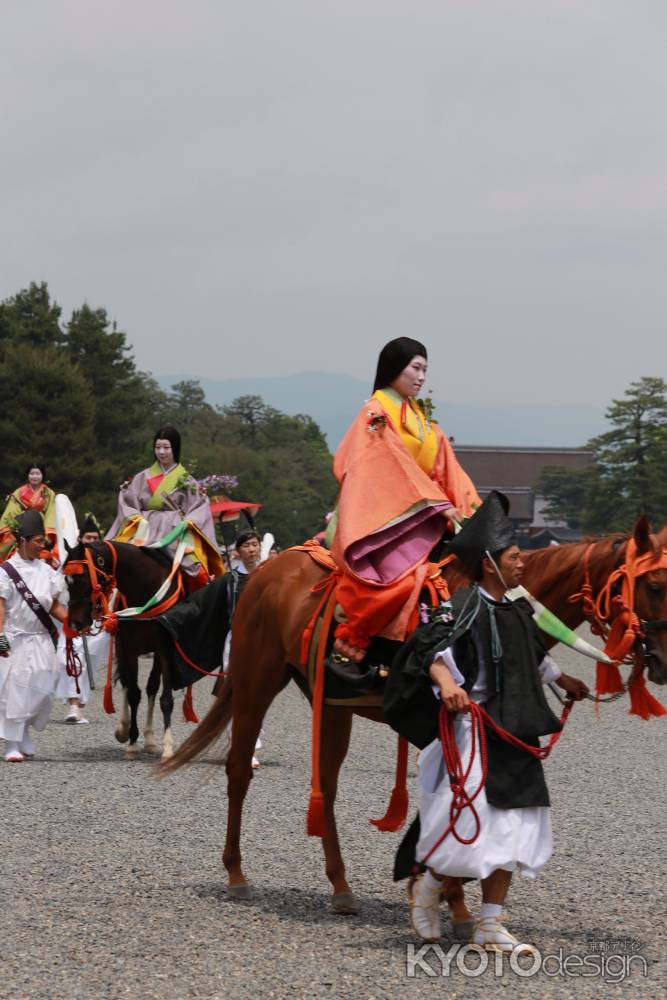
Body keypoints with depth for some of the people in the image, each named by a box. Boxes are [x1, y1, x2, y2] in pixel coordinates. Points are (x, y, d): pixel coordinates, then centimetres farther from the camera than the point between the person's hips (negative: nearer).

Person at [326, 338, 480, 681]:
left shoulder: (421, 418, 21)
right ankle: (346, 649, -20)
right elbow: (396, 466, -13)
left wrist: (470, 509, -3)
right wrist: (439, 504, -19)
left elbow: (447, 470, 12)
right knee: (399, 577, -31)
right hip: (380, 516, -9)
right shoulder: (377, 413, -3)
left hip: (419, 518, 9)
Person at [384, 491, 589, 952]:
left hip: (516, 737, 8)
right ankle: (428, 885, 19)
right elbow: (433, 646, -26)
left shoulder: (517, 609, 13)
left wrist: (565, 681, 47)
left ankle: (490, 924, 13)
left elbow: (534, 655, 32)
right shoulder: (467, 607, -12)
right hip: (476, 731, -8)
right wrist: (446, 683, -45)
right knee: (474, 823, -9)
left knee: (514, 829, 7)